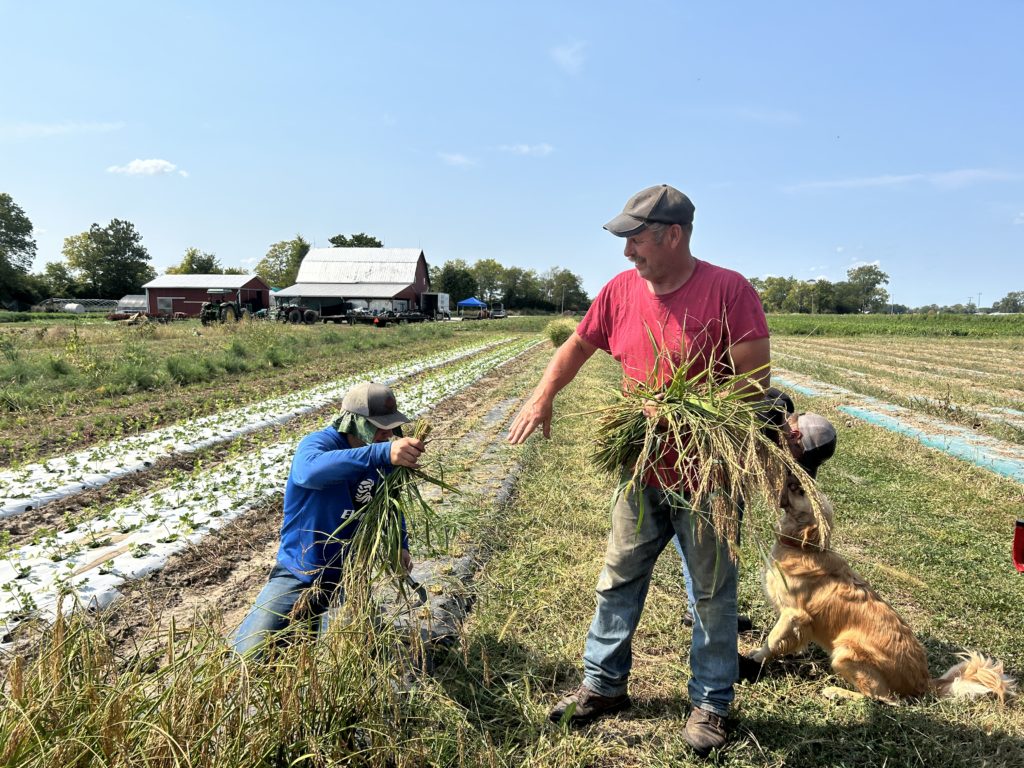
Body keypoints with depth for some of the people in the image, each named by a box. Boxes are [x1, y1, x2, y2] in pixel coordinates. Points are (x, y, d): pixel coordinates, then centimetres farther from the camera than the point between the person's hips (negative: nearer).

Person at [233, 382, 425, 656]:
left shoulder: (382, 458, -3)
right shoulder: (318, 443, -20)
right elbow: (310, 470, -48)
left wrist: (400, 545, 5)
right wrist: (383, 453, -60)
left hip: (348, 579, 3)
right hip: (299, 574, -3)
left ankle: (319, 622, 19)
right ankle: (301, 621, 18)